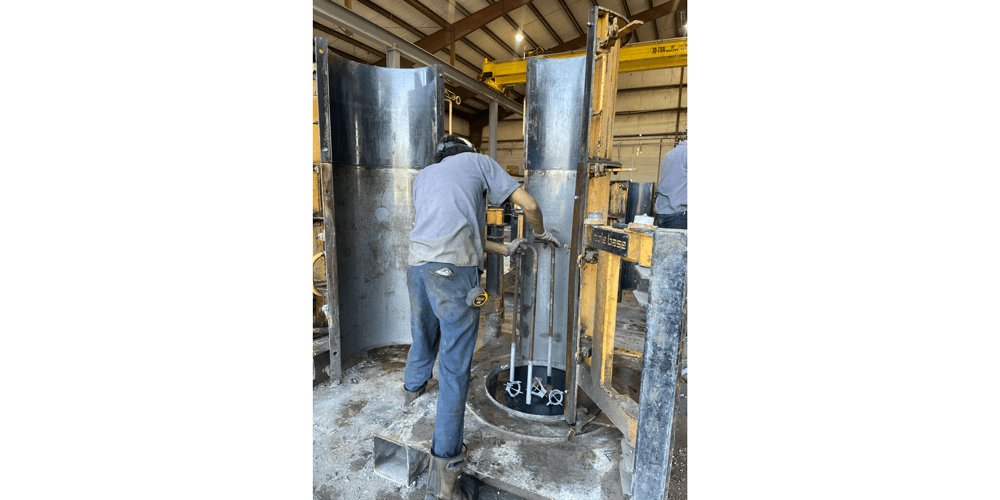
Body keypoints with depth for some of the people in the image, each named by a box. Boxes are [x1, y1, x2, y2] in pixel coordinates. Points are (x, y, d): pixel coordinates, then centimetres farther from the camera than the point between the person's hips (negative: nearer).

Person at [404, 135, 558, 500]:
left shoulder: (423, 176, 31)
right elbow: (529, 205, 12)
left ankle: (412, 390, 56)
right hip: (453, 269, -6)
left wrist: (505, 249, 34)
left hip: (417, 264, 6)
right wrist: (540, 233, 33)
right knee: (455, 365, 0)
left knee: (423, 337, 29)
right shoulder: (478, 161, 18)